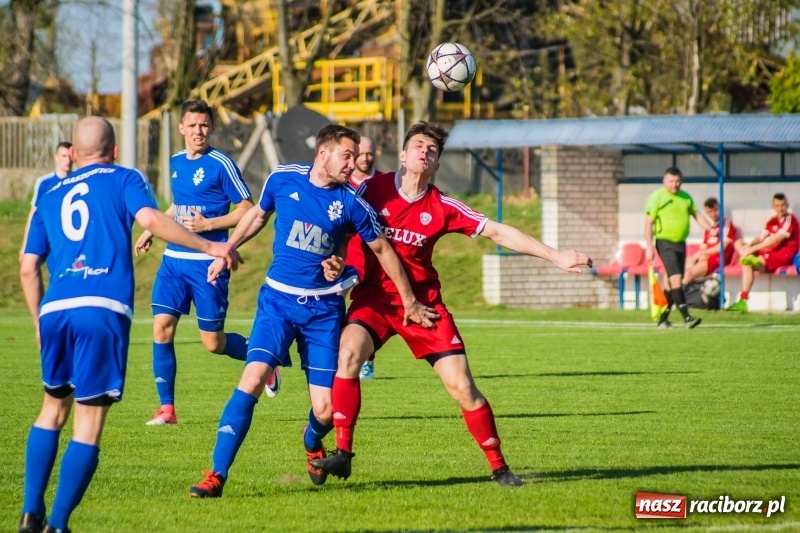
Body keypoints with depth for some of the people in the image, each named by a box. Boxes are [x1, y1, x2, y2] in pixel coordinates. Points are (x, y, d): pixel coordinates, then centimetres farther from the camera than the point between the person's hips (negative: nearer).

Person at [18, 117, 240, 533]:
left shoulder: (49, 196, 23)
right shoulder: (123, 180, 11)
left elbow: (28, 268, 19)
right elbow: (151, 220, -8)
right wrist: (209, 247, -5)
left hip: (54, 310, 4)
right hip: (104, 311, -4)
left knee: (53, 409, 23)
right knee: (88, 425, 0)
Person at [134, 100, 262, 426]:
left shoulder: (221, 164, -10)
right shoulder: (177, 162, 10)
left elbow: (247, 211, -10)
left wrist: (207, 224, -18)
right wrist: (151, 232, 23)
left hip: (207, 263, -6)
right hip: (174, 260, 6)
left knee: (213, 342, -1)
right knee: (161, 328, -6)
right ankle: (166, 408, 0)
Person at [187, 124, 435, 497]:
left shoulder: (350, 203, -5)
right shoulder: (282, 179, -3)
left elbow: (382, 250, 8)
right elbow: (258, 215, 18)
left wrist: (410, 302, 14)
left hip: (324, 308, 0)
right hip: (278, 298, 0)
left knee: (325, 410, -4)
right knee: (254, 376, -22)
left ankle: (312, 443, 36)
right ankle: (216, 475, -18)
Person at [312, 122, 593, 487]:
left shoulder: (441, 208, -1)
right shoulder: (372, 190, -5)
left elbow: (499, 233, 1)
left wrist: (556, 256, -3)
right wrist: (334, 260, -22)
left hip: (423, 302, 1)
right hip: (373, 297, -1)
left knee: (462, 387, -5)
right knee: (349, 352, -30)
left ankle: (498, 467, 12)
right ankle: (342, 453, -22)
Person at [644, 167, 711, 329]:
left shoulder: (686, 197, 14)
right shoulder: (656, 197, -5)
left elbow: (697, 215, 18)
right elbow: (648, 223, -7)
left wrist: (711, 229, 1)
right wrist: (649, 246, -14)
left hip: (681, 243, 7)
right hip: (665, 242, -7)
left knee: (671, 282, 10)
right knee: (675, 278, -17)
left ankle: (663, 319, 19)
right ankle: (687, 318, -23)